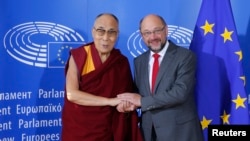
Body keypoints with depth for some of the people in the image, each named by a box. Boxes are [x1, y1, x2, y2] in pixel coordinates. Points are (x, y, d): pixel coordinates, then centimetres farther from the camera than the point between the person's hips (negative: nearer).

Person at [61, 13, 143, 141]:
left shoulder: (122, 62, -1)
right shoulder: (78, 56, -10)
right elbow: (71, 94, -19)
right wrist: (110, 101, -19)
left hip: (107, 131, 3)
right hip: (77, 129, -2)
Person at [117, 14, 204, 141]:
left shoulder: (185, 56, -10)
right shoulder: (139, 61, 9)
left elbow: (180, 92, -20)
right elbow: (138, 92, 12)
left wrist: (142, 101, -17)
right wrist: (132, 102, -11)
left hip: (180, 131, -4)